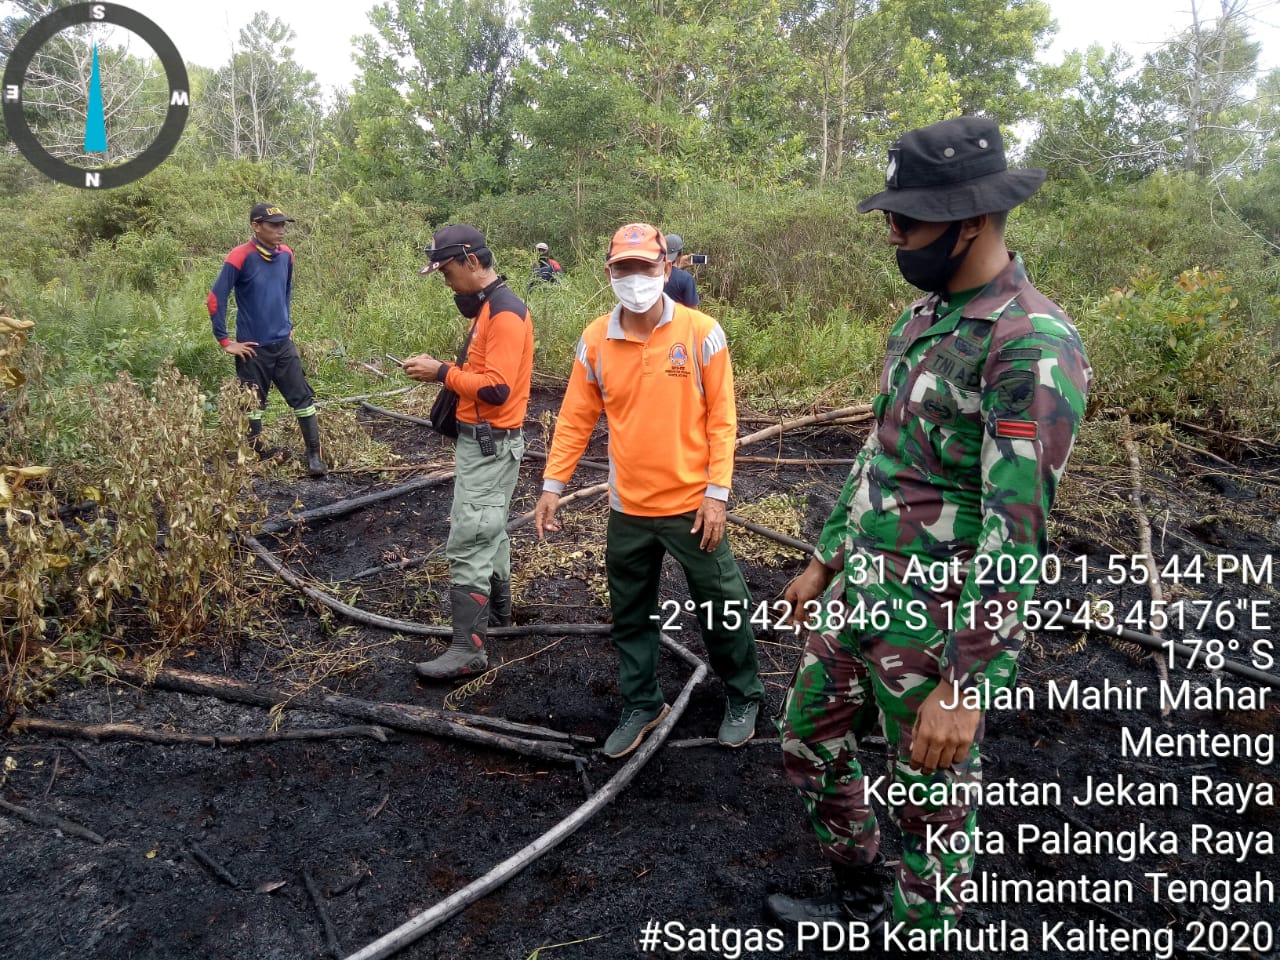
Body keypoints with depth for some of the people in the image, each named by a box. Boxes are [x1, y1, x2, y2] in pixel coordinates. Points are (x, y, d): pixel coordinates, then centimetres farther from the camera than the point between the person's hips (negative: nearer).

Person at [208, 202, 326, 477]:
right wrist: (225, 341, -12)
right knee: (253, 404, 9)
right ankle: (258, 454, 23)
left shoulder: (286, 255, 2)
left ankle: (314, 455, 6)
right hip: (253, 348, -5)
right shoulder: (240, 258, -15)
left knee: (303, 397, 1)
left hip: (283, 344, 5)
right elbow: (215, 300, -14)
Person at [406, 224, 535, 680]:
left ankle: (468, 649, -4)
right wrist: (444, 370, 3)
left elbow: (496, 388, -26)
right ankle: (497, 612, 38)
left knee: (467, 543, -9)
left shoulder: (505, 313, -20)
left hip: (490, 445, -11)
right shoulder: (488, 307, 12)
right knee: (488, 531, 22)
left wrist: (443, 373, -18)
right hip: (482, 441, 11)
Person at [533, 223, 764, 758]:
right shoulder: (595, 340, -1)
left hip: (690, 505, -3)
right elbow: (575, 418, 4)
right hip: (627, 509, 3)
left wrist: (717, 493, -13)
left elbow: (721, 418, -9)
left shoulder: (700, 332, -10)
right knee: (630, 615, 15)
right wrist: (553, 484, 0)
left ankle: (743, 698, 35)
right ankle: (642, 706, 35)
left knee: (721, 610, 11)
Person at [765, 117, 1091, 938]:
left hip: (938, 622, -9)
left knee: (932, 799, 10)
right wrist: (824, 561, 19)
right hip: (860, 594, 9)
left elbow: (1017, 533, -25)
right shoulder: (923, 317, 7)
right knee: (810, 739, 22)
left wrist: (968, 685, -25)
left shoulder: (1034, 346, -21)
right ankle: (859, 897, 45)